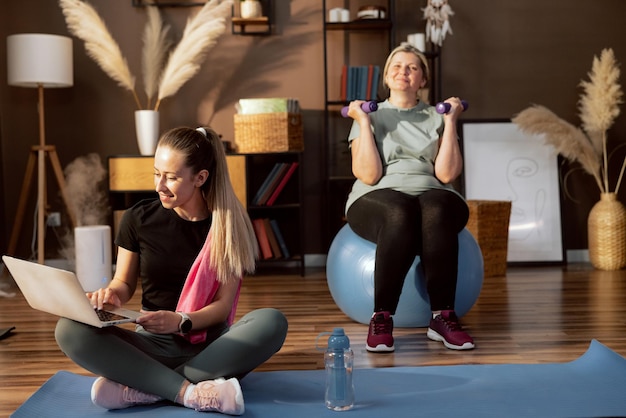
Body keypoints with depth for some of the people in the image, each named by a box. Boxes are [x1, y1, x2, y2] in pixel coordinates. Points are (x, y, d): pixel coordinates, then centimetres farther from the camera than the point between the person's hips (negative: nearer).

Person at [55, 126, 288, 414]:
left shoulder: (229, 224, -5)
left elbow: (223, 304, -7)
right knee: (69, 330, -26)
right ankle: (189, 392, -34)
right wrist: (111, 293, -14)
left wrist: (181, 322, -27)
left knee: (272, 322, -33)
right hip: (154, 344, 1)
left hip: (209, 344, -1)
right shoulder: (138, 219, -1)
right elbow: (125, 282, 10)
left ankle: (143, 387, -31)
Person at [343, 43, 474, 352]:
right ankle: (382, 318, -34)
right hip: (377, 199, -1)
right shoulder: (370, 117, 15)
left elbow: (446, 173, 1)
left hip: (432, 194, 1)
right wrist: (365, 123, -2)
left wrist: (451, 121, 2)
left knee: (436, 211, -38)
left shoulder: (436, 118, 18)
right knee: (401, 214, -39)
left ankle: (443, 316, -34)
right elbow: (369, 175, -2)